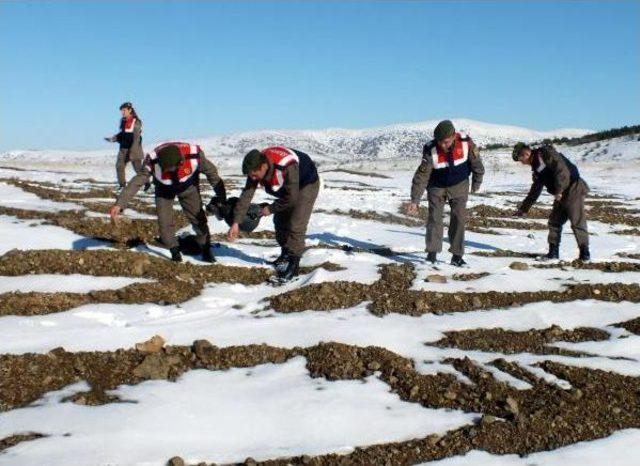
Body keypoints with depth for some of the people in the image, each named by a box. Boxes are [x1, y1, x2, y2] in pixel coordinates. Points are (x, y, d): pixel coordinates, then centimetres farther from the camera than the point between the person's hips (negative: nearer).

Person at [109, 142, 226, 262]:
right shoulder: (153, 161, -38)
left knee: (198, 216, -3)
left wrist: (222, 198, -10)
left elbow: (211, 172, -20)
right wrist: (120, 204, -42)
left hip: (188, 187, 0)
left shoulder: (194, 154, -39)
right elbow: (136, 182, -32)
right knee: (164, 221, -9)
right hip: (164, 188, 0)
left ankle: (206, 250, 15)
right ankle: (174, 251, 12)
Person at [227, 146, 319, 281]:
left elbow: (291, 198, -31)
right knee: (280, 220, 12)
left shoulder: (287, 168, -42)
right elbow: (246, 195, -21)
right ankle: (285, 255, 30)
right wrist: (236, 223, -25)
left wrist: (271, 208, -20)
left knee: (296, 225, -15)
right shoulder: (256, 166, -22)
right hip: (287, 188, 7)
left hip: (307, 184, -7)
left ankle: (293, 264, -7)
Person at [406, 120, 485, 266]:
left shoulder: (465, 142, -24)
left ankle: (457, 255, 2)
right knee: (434, 217, -10)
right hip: (437, 187, -1)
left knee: (459, 218, -4)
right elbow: (421, 176, -24)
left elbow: (476, 163, -5)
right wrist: (415, 201, -27)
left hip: (459, 186, 1)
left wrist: (476, 184, 6)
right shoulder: (431, 150, -27)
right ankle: (432, 253, -4)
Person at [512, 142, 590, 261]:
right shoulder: (536, 167, 18)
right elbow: (535, 191, 24)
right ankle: (553, 252, 12)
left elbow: (562, 170, -22)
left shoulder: (546, 154, -10)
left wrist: (558, 191, -26)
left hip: (573, 189, -10)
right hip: (561, 195, 10)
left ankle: (585, 253, -6)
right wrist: (523, 209, 25)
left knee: (577, 222, -10)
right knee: (554, 222, 8)